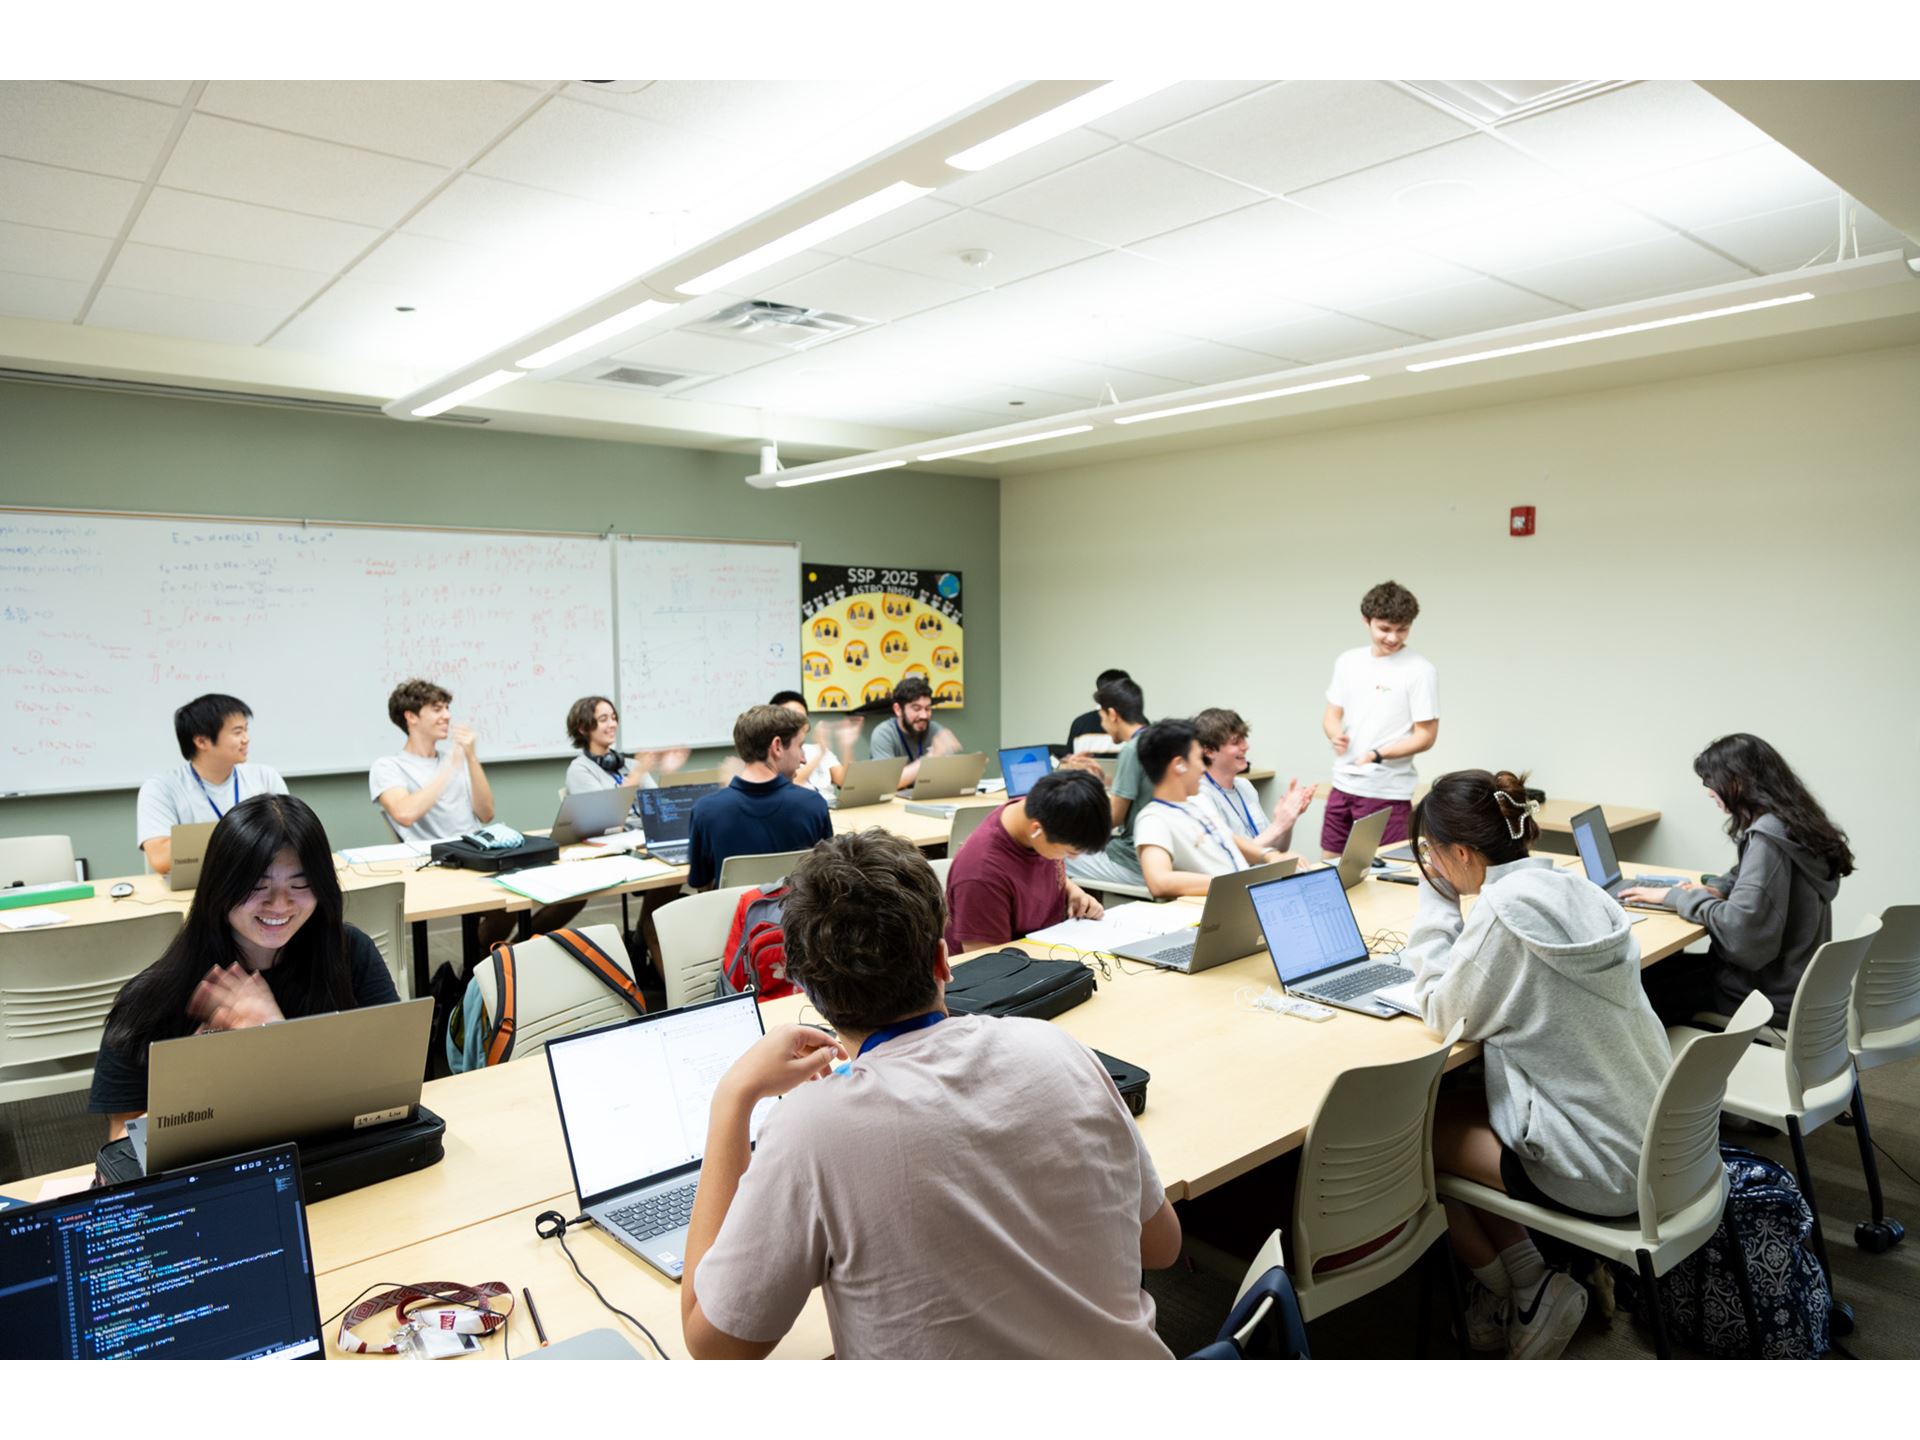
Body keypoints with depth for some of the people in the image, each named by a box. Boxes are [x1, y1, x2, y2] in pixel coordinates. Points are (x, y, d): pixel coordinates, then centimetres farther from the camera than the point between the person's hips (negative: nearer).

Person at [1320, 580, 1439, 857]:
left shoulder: (1419, 670, -9)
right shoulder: (1347, 662, 7)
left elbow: (1425, 736, -9)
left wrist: (1378, 755, -23)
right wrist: (1336, 735, -9)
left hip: (1387, 793, -5)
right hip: (1342, 786, 5)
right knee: (1330, 863, 12)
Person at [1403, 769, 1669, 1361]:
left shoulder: (1505, 909, -23)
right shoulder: (1574, 887, 0)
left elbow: (1444, 1015, -9)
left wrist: (1437, 901, -6)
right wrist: (1446, 904, 7)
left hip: (1601, 1171, -8)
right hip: (1651, 1137, 8)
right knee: (1455, 1106, 19)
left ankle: (1524, 1293, 21)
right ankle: (1526, 1285, 21)